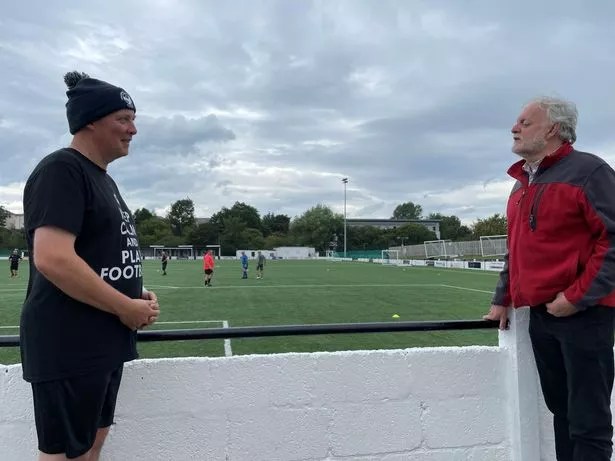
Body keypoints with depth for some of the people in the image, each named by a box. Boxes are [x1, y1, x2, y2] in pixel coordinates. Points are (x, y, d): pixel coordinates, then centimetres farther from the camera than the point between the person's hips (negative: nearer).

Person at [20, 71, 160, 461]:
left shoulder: (102, 178, 15)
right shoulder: (61, 169, -15)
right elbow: (52, 258, -27)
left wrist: (138, 294, 5)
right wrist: (126, 307, -19)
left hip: (106, 341, 10)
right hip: (69, 344, -9)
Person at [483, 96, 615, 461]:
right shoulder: (522, 183, 16)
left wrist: (577, 297, -17)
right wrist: (503, 299, 15)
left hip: (583, 314, -7)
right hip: (539, 315, 7)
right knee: (560, 409, 16)